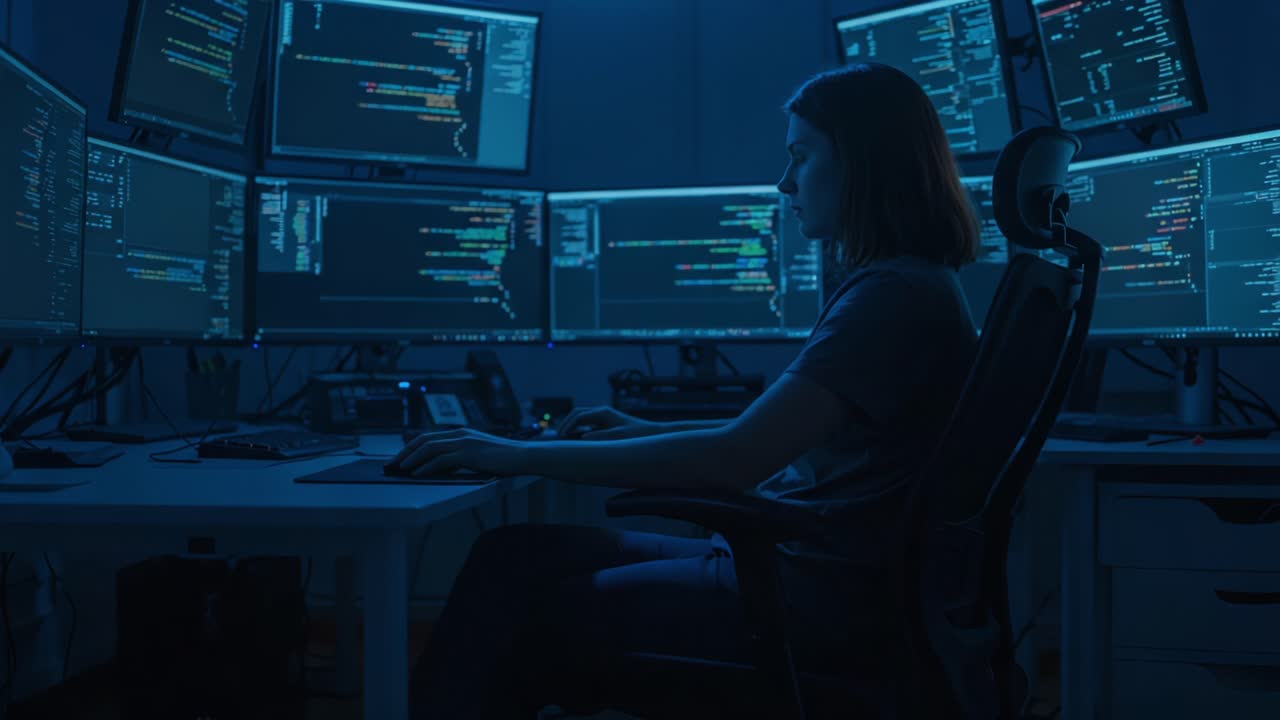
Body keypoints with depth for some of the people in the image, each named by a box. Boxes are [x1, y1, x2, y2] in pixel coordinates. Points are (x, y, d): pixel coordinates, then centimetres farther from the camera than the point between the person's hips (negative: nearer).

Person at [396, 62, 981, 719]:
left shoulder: (896, 296, -18)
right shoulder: (896, 285, 14)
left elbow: (734, 460, -25)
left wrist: (524, 455, -19)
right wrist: (646, 430, 20)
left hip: (817, 596, -9)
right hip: (788, 561, 9)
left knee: (519, 623, -7)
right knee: (517, 553, 3)